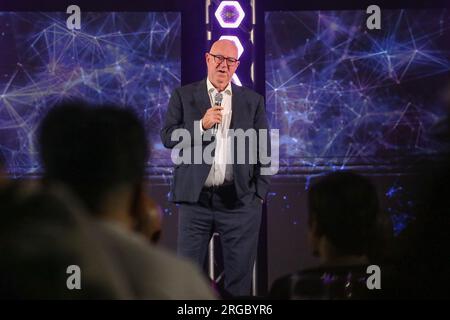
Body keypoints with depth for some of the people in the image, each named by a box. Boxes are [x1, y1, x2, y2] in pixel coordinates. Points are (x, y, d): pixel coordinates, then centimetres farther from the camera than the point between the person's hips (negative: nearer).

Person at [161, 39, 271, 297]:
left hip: (240, 200, 1)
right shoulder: (184, 96, 7)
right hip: (195, 198, 0)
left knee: (240, 277, 4)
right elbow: (168, 137, -1)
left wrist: (260, 193, 1)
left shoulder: (253, 101, 9)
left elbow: (263, 149, 8)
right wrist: (201, 125, -15)